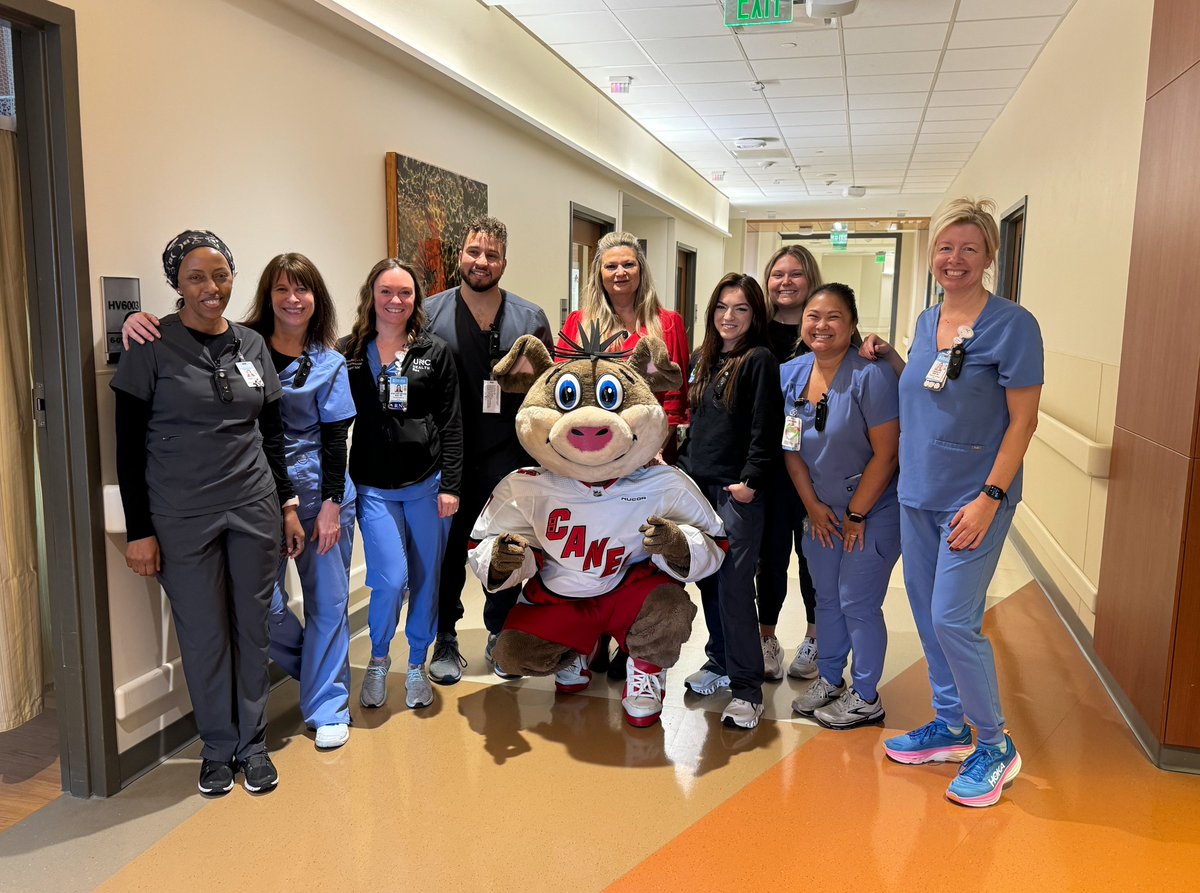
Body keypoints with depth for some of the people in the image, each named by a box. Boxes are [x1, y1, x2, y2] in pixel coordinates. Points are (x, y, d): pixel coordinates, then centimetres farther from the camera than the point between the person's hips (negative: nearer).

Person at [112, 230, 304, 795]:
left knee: (252, 629, 10)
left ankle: (253, 743, 28)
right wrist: (138, 530, -7)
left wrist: (288, 504, 10)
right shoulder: (152, 347, -5)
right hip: (183, 520, -3)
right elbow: (129, 446, -5)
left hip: (253, 511, 3)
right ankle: (218, 748, 27)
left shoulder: (252, 345, 6)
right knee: (204, 636, 6)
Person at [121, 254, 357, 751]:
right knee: (264, 603, -2)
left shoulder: (328, 364, 2)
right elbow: (174, 338, -4)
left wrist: (332, 504, -5)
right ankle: (311, 667, 31)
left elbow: (335, 440, 1)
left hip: (318, 491, 0)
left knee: (326, 600, 6)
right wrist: (137, 322, -26)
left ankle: (327, 707, 25)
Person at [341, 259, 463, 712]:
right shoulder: (347, 353, 2)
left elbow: (450, 423, 0)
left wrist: (450, 485, -5)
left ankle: (417, 665, 29)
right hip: (374, 487, -1)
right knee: (391, 579, -9)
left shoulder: (435, 352, 2)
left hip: (427, 484, 1)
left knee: (426, 579, 8)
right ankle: (378, 661, 20)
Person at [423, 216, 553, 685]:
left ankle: (500, 637, 30)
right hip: (447, 459, -1)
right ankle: (445, 641, 27)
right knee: (448, 551, 9)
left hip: (510, 458, 1)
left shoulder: (530, 318, 5)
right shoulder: (429, 314, 0)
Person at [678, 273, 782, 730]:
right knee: (709, 580, 13)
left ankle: (746, 687, 1)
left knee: (734, 586, -8)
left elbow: (766, 430, -12)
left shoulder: (760, 361, -6)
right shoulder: (704, 357, 14)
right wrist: (681, 465, 15)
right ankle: (719, 661, 29)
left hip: (737, 490, -7)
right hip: (698, 484, 7)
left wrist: (750, 480, -17)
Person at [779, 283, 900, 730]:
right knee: (826, 597, 17)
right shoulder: (789, 374, -2)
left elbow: (886, 454, -19)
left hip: (872, 511, -6)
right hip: (821, 509, 6)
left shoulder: (871, 376, -21)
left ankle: (866, 698, 20)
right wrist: (813, 505, -2)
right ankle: (829, 679, 35)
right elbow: (790, 448, 3)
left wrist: (856, 515, -15)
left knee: (857, 604, 1)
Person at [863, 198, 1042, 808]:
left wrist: (990, 498, -19)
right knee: (926, 611, 13)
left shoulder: (1011, 325, -12)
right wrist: (887, 357, 6)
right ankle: (949, 725, 31)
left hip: (973, 499, -7)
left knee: (952, 620, -7)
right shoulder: (927, 321, 9)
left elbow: (1022, 420, -14)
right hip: (917, 493, 7)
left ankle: (994, 745, 13)